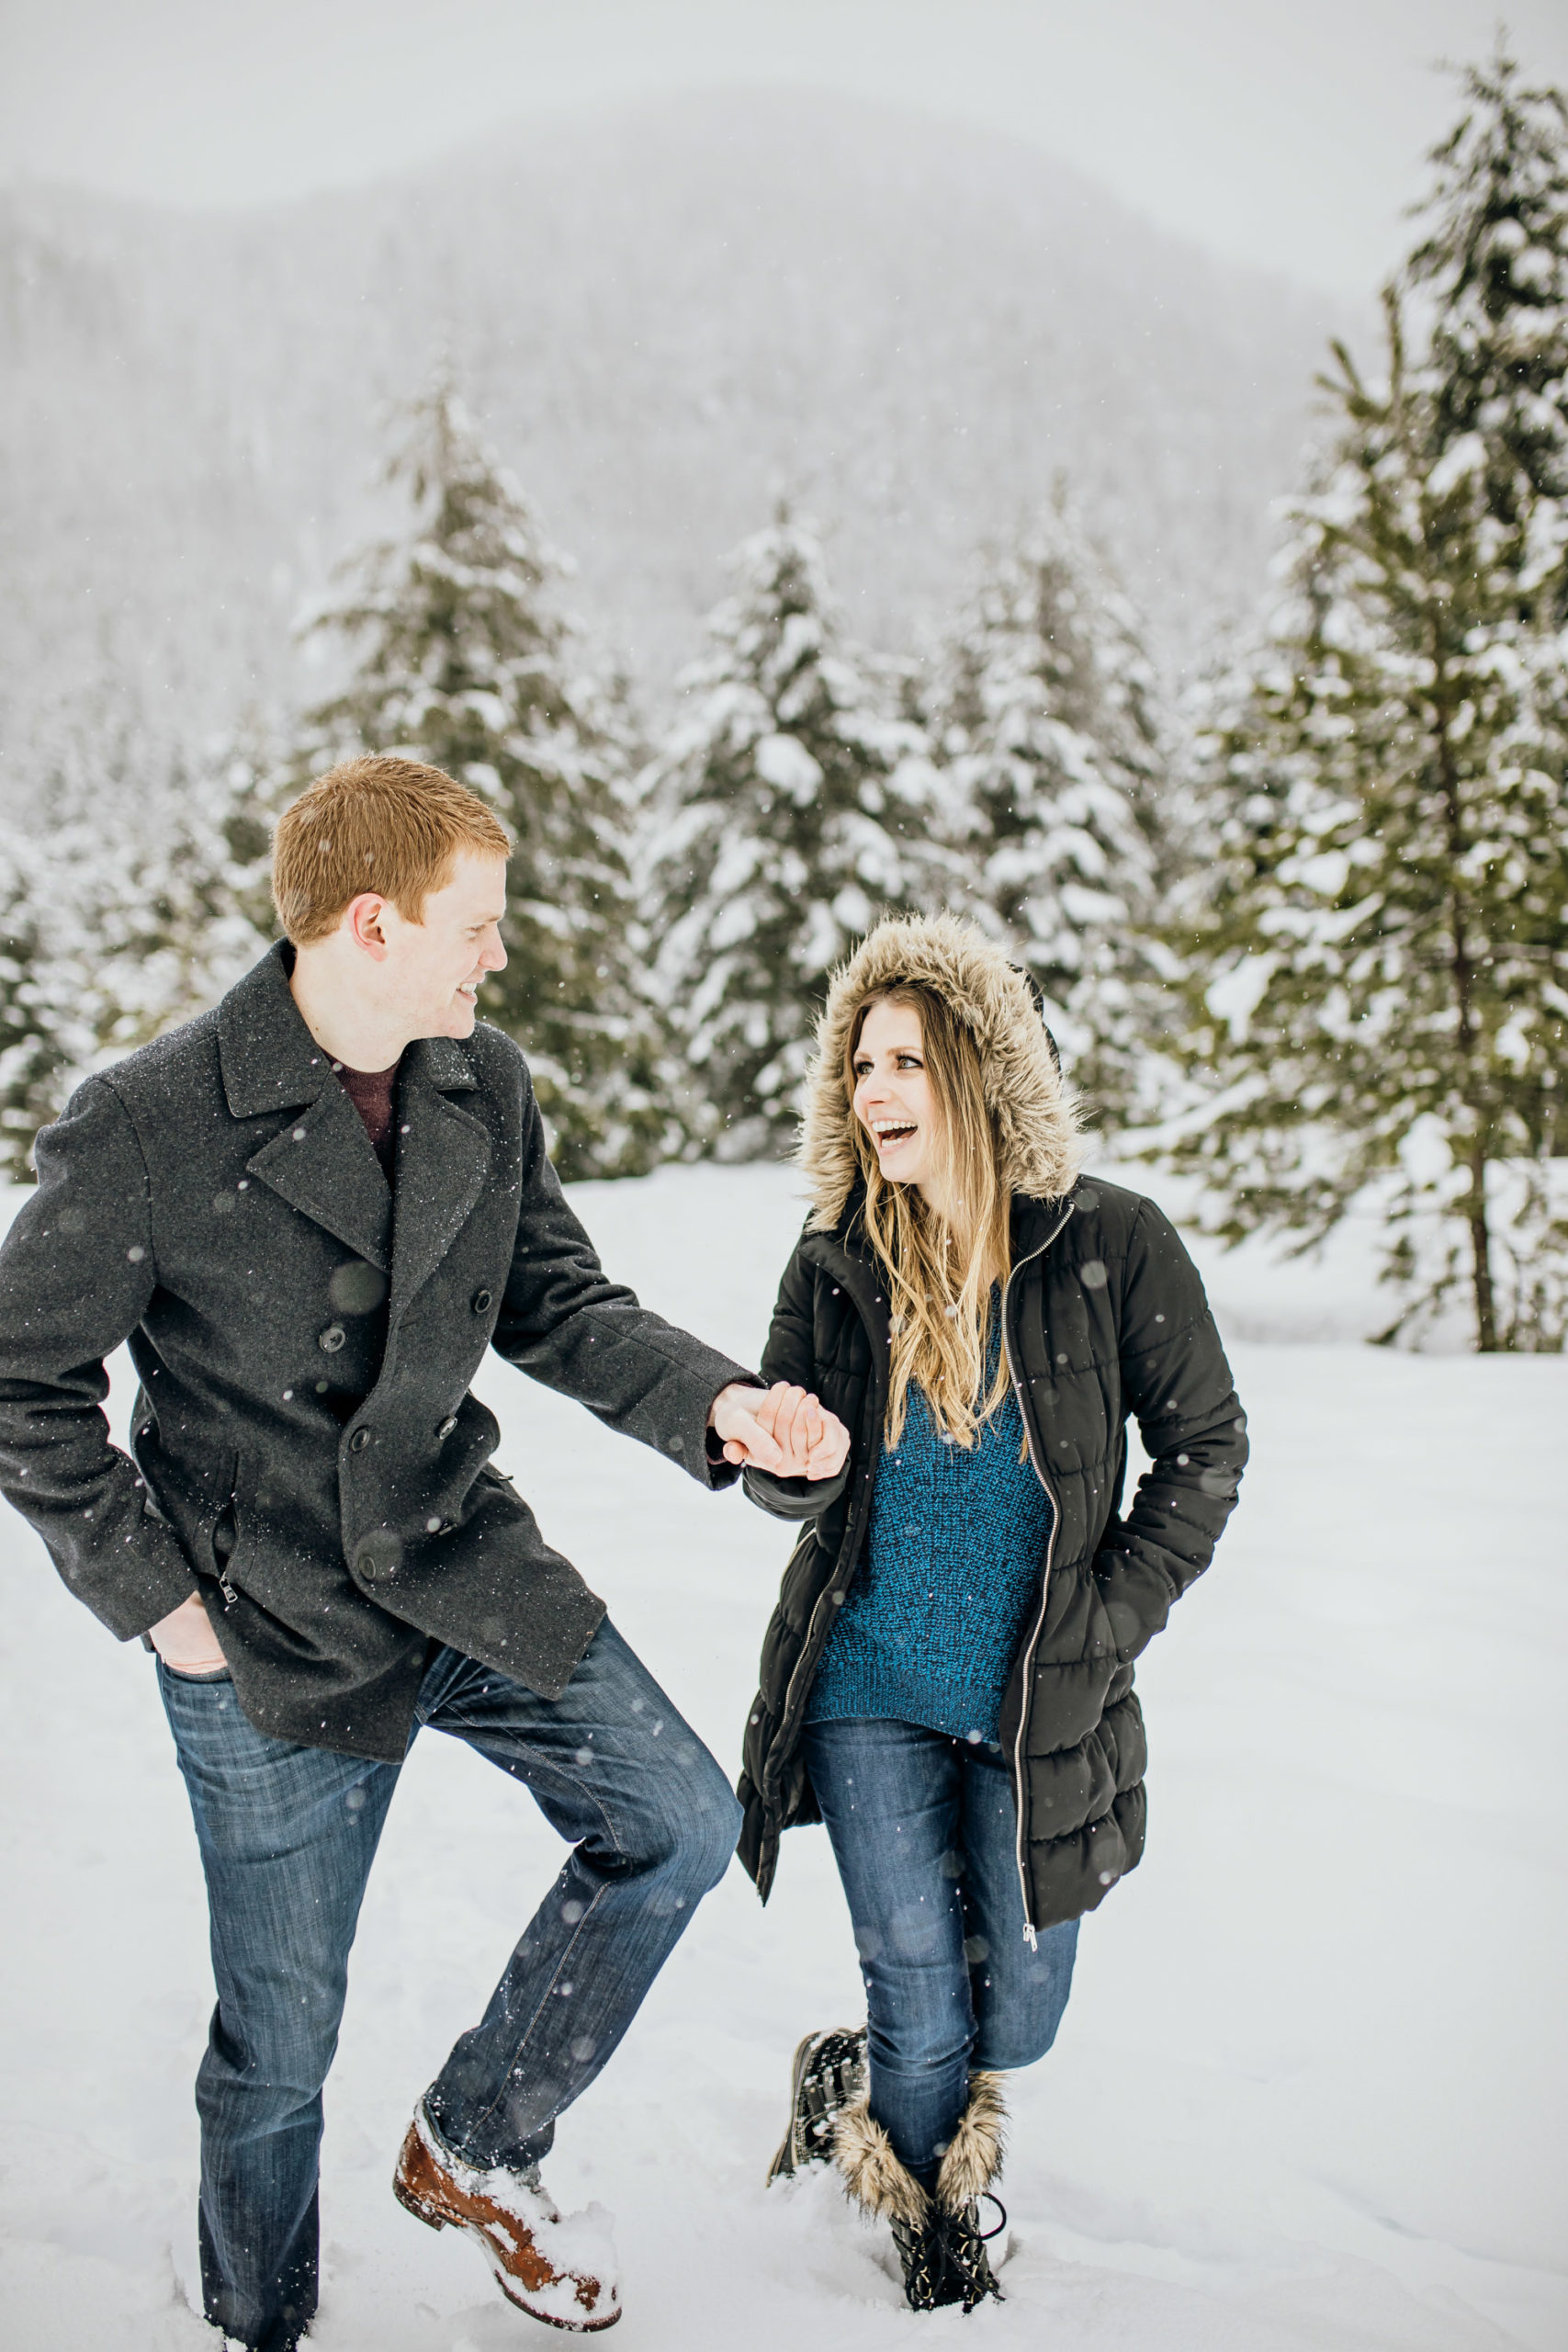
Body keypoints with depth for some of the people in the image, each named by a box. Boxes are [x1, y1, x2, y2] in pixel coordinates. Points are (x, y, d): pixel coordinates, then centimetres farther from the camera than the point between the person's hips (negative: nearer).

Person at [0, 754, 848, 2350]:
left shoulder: (485, 1087, -2)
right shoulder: (148, 1129, -20)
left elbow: (556, 1303, 5)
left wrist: (713, 1404, -12)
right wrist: (151, 1592, -12)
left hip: (466, 1568, 6)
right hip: (272, 1630, -5)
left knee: (678, 1824, 6)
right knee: (279, 2037, 8)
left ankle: (473, 2145, 25)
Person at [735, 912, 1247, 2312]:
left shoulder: (1108, 1246, -10)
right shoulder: (834, 1263, -4)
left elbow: (1204, 1447, -1)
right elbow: (789, 1492, 5)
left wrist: (1109, 1621, -8)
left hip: (1039, 1704, 0)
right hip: (868, 1695, 0)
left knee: (1020, 2016, 11)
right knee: (922, 2015, 4)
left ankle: (859, 2090, 43)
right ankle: (930, 2212, 35)